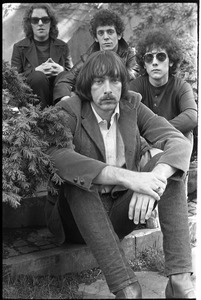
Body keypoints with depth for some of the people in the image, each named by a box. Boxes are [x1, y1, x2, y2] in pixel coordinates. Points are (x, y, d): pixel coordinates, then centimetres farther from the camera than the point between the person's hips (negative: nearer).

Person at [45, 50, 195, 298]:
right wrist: (127, 177, -42)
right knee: (76, 177, -33)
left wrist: (155, 179, -35)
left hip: (123, 211, 3)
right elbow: (56, 155, -33)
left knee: (166, 164, -18)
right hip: (79, 216, -3)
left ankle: (179, 279, -26)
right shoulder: (68, 111, -12)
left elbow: (179, 141, -13)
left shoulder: (132, 105, -1)